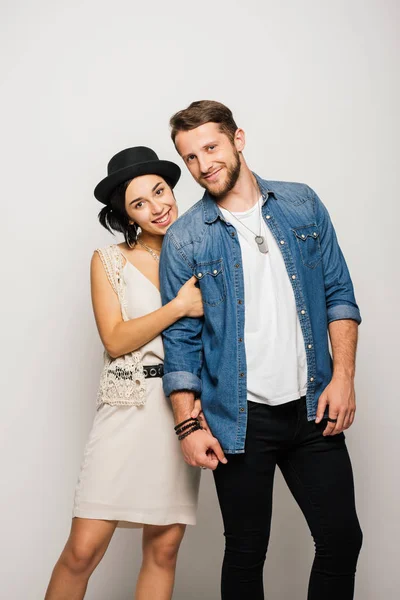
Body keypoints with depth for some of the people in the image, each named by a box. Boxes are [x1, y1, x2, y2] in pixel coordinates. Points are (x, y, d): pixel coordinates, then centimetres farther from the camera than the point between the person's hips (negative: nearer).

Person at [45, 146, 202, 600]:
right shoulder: (109, 261, 5)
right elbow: (115, 340, -5)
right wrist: (179, 307, -13)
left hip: (185, 406, 2)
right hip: (128, 408, -2)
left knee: (164, 547, 4)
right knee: (84, 549, -6)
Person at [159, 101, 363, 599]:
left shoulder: (302, 204, 5)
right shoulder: (183, 239, -2)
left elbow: (338, 294, 6)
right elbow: (181, 339, -2)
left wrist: (343, 377, -3)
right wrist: (188, 424, -8)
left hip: (313, 409, 2)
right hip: (240, 420, -2)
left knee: (341, 540, 7)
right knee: (246, 552, 9)